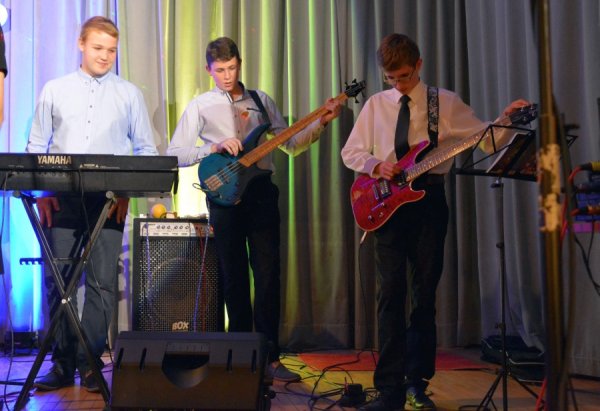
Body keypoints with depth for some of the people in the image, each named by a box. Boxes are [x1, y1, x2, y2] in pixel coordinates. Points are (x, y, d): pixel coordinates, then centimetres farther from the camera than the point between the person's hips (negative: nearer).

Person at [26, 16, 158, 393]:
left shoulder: (129, 94, 10)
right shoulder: (55, 90, 12)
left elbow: (146, 150, 9)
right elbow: (36, 146, 12)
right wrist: (41, 191, -1)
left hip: (109, 200, -1)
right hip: (61, 199, 1)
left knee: (102, 282, -3)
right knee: (58, 280, 1)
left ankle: (91, 363, 6)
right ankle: (62, 363, 10)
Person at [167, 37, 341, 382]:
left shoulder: (261, 101, 13)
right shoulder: (200, 106, 6)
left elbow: (290, 144, 12)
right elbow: (175, 154, -3)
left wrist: (321, 123, 0)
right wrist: (215, 147, -15)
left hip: (261, 191, 1)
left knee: (268, 275, -3)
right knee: (234, 278, 5)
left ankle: (270, 357, 2)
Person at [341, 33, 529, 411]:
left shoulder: (445, 102, 5)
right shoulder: (376, 104, 10)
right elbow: (350, 152, 12)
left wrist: (506, 120, -17)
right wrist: (376, 165, -7)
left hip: (429, 199, 0)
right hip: (389, 202, 1)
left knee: (424, 295, 5)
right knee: (391, 294, -4)